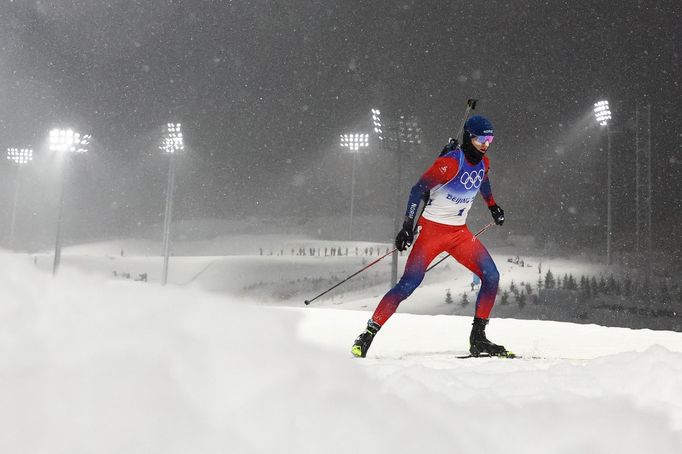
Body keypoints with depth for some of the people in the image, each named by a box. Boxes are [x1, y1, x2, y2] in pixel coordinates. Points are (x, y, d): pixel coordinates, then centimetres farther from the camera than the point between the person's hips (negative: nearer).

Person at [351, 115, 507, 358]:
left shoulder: (483, 162, 4)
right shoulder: (451, 162, -19)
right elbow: (418, 190, -20)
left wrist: (493, 205, 38)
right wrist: (407, 226, -26)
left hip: (460, 232, 7)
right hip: (432, 228, -7)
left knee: (491, 276, -5)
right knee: (409, 283, -14)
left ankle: (478, 338, 3)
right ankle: (368, 334, -5)